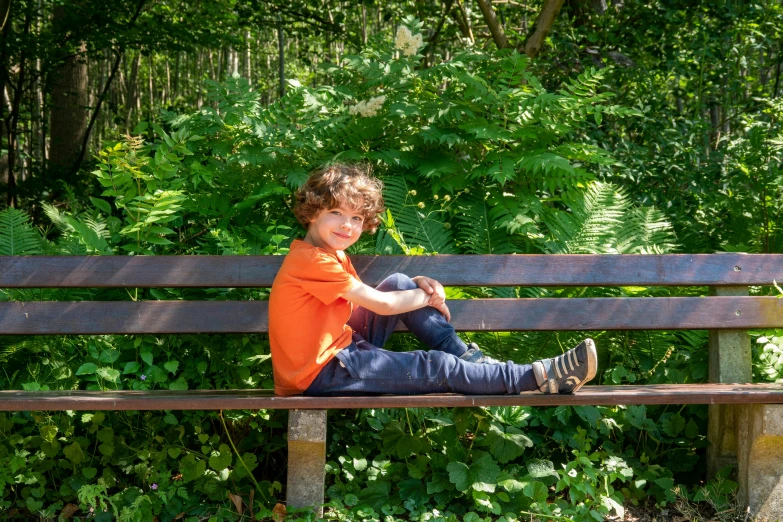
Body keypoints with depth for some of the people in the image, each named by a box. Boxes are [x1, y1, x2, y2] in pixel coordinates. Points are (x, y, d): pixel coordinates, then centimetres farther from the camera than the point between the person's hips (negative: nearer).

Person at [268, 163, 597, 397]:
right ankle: (540, 377, -11)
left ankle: (465, 355, 2)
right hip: (320, 374, -9)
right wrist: (428, 296, -2)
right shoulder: (310, 260, -20)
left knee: (399, 283, 3)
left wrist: (417, 285, -6)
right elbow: (382, 305, -20)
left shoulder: (332, 254, 12)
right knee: (437, 367, -15)